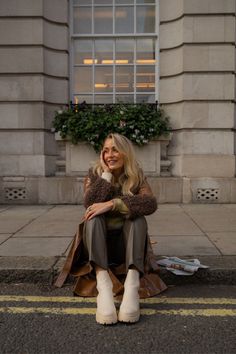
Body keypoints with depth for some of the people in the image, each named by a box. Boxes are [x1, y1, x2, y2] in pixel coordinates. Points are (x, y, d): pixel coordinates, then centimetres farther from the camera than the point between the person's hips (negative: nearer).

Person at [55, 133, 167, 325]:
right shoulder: (95, 174, -1)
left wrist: (111, 204, -35)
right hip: (98, 243, 1)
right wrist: (106, 174, -19)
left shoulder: (137, 177, -4)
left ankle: (132, 283, -46)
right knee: (93, 218, -28)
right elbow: (90, 205, -21)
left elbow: (151, 203, -26)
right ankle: (103, 282, -47)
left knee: (138, 218, -28)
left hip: (126, 244, 0)